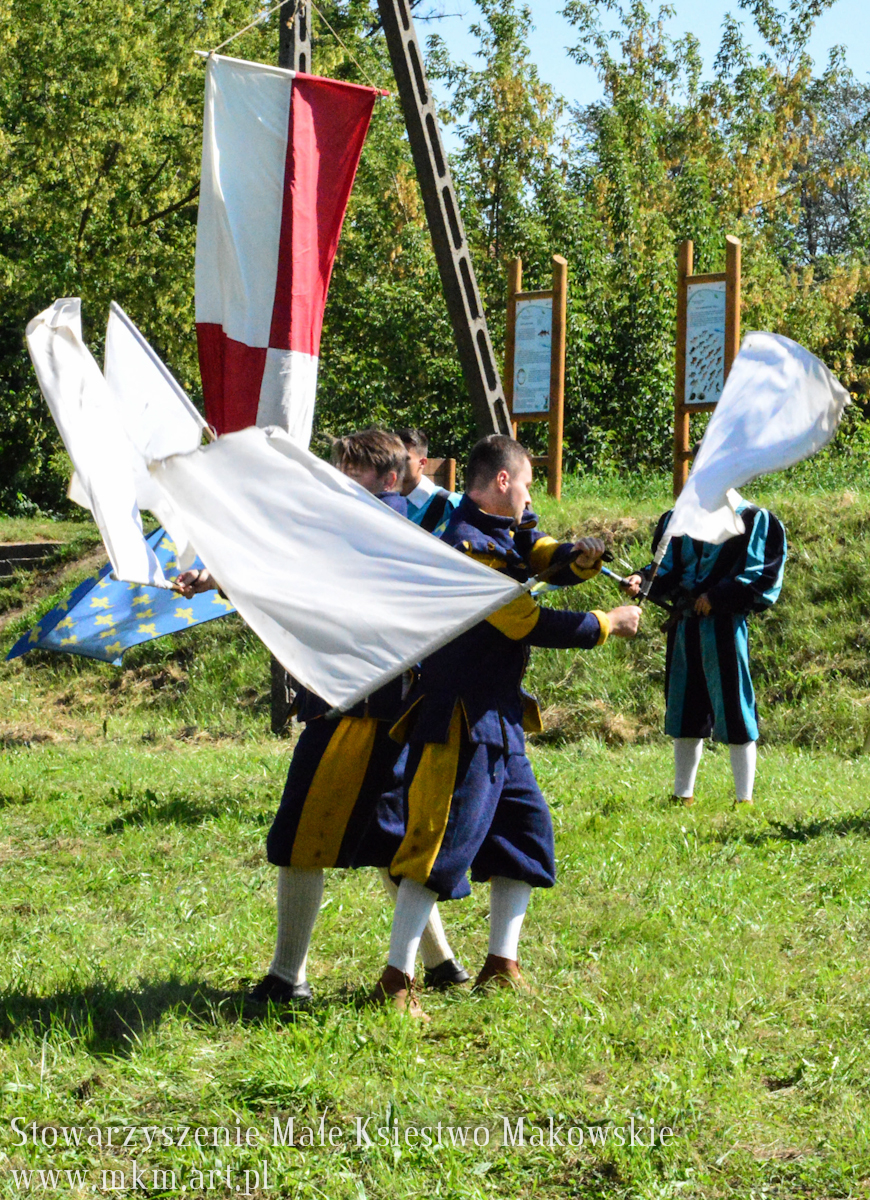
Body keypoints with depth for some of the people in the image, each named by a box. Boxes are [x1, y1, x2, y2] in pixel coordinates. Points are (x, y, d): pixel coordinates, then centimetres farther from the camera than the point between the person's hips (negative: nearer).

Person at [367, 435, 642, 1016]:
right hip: (459, 722, -10)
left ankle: (502, 965, 21)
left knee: (527, 829, 14)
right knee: (444, 842, -12)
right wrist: (608, 624, -8)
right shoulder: (468, 546, -19)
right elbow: (530, 623, -19)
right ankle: (397, 979, -9)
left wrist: (578, 556, -16)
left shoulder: (505, 533, 13)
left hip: (499, 718, 10)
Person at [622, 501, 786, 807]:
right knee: (684, 712, 11)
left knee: (733, 709, -3)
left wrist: (716, 597, -15)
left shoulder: (754, 521, -3)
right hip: (683, 623, 5)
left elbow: (761, 576, -8)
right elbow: (666, 568, 12)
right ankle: (683, 795, 21)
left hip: (724, 624, -5)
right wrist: (643, 579, -9)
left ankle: (744, 799, 6)